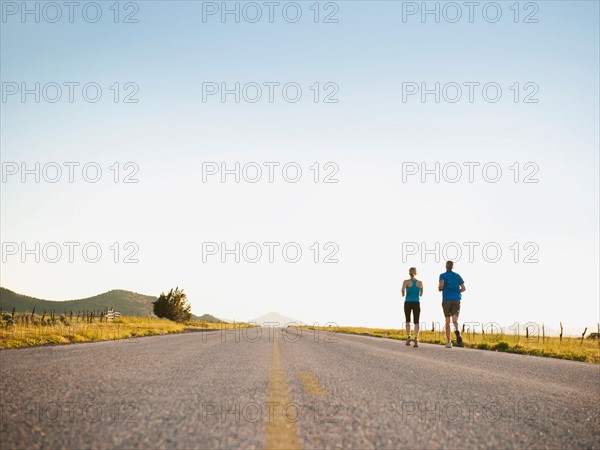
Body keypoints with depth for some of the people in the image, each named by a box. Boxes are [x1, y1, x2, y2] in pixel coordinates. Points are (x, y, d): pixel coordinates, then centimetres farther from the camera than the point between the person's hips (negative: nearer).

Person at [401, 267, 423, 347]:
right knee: (416, 322, -4)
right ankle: (416, 339, -25)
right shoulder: (420, 282, 5)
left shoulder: (406, 281, -2)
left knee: (408, 321, 18)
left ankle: (408, 338, 7)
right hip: (416, 303, 0)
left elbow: (403, 290, -21)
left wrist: (403, 294, 3)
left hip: (408, 303, 0)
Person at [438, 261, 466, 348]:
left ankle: (448, 342, 6)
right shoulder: (457, 276, 12)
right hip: (456, 300, 1)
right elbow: (463, 288, 7)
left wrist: (439, 289, 10)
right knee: (455, 320, -11)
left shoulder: (443, 275, 3)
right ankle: (457, 330, -47)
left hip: (446, 300, -1)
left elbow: (441, 286, -14)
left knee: (447, 321, 8)